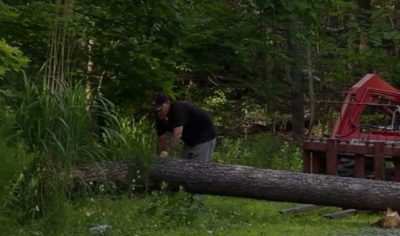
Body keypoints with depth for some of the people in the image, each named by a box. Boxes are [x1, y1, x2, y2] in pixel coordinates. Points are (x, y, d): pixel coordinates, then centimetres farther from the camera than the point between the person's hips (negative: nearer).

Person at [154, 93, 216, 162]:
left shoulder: (178, 109, -30)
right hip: (190, 141, 9)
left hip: (204, 139, -9)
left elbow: (177, 134, -40)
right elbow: (161, 140, -1)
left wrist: (165, 152, -47)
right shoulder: (160, 119, -3)